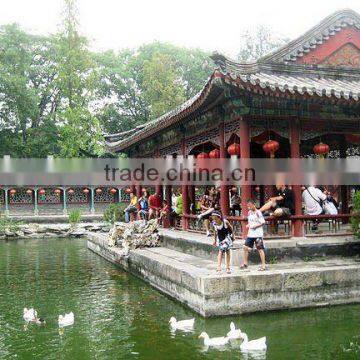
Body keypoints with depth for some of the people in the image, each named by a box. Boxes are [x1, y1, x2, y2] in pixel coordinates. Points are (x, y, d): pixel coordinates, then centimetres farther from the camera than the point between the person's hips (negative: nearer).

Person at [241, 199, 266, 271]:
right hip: (250, 234, 7)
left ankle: (263, 265, 4)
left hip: (258, 234, -7)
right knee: (245, 247, 5)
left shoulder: (258, 213, -10)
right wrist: (248, 225, 4)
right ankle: (245, 263, 16)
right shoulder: (249, 213, 12)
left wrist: (255, 226, -20)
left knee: (260, 249, -2)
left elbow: (263, 222, -12)